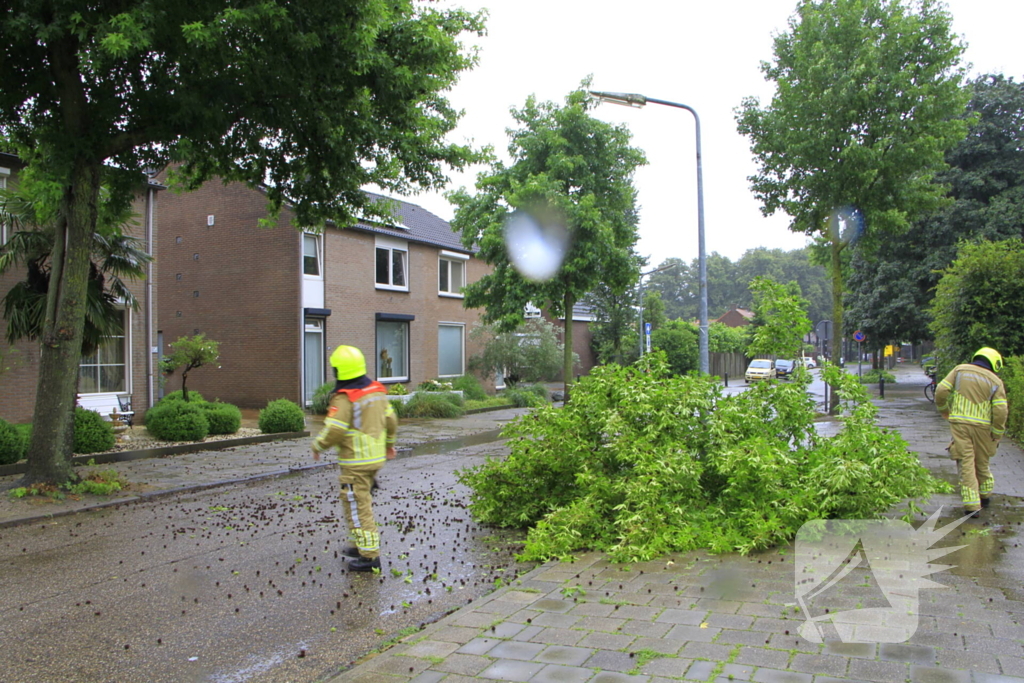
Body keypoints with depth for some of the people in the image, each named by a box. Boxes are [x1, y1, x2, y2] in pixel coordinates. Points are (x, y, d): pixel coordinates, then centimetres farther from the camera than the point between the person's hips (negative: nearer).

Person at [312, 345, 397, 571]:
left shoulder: (344, 398, -19)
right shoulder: (377, 390, 6)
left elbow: (334, 431, -22)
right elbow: (390, 419, 13)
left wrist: (318, 446, -4)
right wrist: (389, 443, 27)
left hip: (356, 461, -8)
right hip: (376, 457, 8)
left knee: (357, 507, 0)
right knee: (361, 501, 22)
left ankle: (370, 556, 5)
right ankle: (363, 545, 31)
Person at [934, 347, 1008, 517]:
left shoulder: (960, 370, 5)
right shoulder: (996, 381, 4)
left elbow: (941, 390, -1)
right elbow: (1001, 410, -5)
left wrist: (944, 410, 16)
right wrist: (997, 435, 3)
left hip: (959, 423, -1)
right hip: (982, 426, 1)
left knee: (966, 464, -1)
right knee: (982, 463, 19)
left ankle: (972, 506, -4)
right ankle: (984, 496, 35)